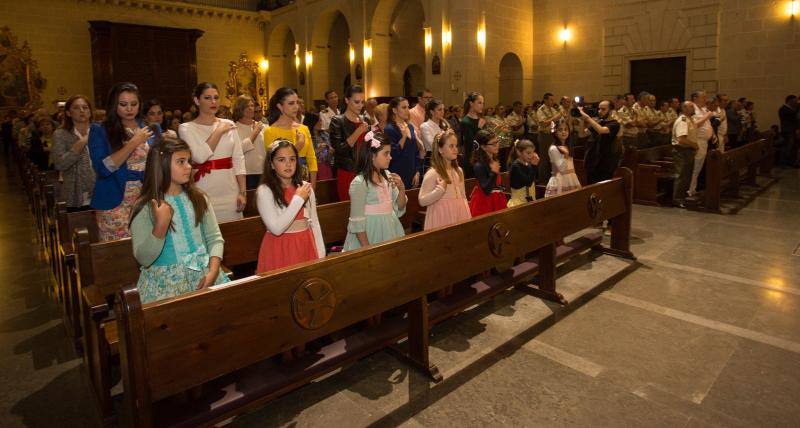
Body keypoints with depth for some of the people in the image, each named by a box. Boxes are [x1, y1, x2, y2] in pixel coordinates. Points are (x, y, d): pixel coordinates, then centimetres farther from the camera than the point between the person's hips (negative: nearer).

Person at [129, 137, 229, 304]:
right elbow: (144, 259, -7)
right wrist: (161, 225, -20)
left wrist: (213, 271, -11)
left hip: (203, 274, 3)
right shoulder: (144, 207, -3)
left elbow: (215, 238, 4)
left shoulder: (198, 198, 9)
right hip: (166, 280, -3)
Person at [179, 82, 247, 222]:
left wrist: (243, 192, -1)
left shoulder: (229, 125, 9)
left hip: (231, 193, 3)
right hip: (204, 195, -3)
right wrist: (218, 131, -9)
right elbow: (200, 156, -17)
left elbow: (239, 159, 6)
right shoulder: (186, 128, 0)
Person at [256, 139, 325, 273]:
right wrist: (298, 199, -18)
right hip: (280, 249, -4)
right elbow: (276, 228, -20)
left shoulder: (306, 187, 4)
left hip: (305, 247, 4)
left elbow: (314, 223, 9)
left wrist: (321, 255, 6)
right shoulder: (264, 191, -10)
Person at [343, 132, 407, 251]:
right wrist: (367, 249, -16)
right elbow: (357, 221, -16)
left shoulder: (387, 175, 2)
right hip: (370, 233, -6)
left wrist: (402, 189, -9)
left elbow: (399, 208, 7)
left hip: (390, 230, 6)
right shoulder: (359, 183, -17)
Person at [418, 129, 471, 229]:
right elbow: (422, 201, -14)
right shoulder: (432, 173, -12)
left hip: (459, 214, 6)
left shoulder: (459, 171, 9)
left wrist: (468, 216, 12)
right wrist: (440, 189, -22)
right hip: (442, 217, -6)